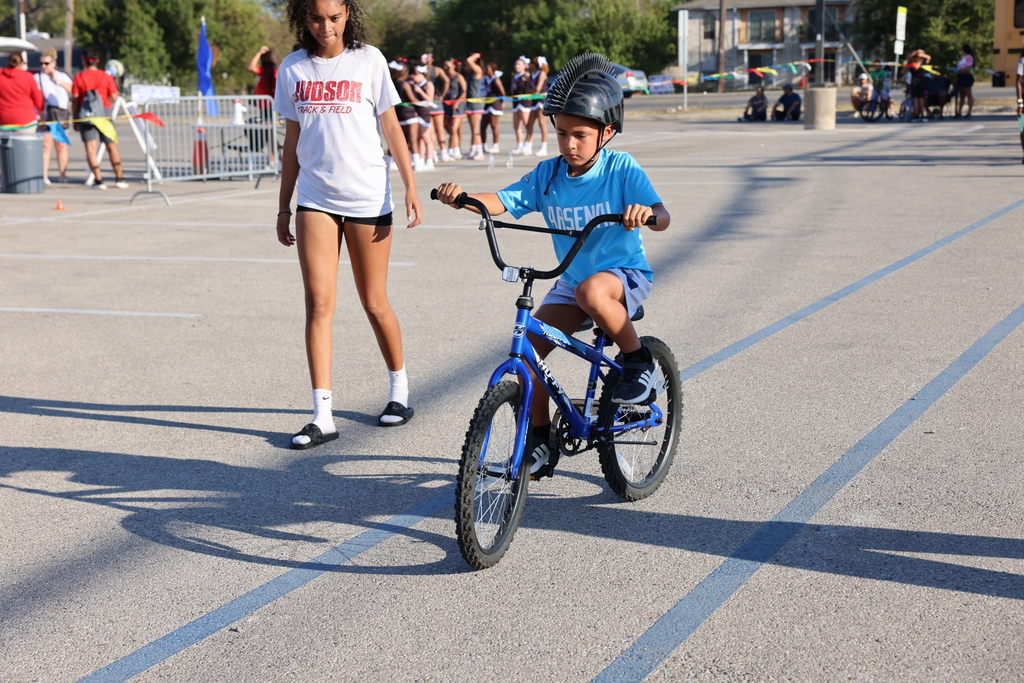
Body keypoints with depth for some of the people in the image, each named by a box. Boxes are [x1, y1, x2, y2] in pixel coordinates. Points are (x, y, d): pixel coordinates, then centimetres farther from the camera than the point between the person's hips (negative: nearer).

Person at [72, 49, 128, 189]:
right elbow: (114, 96, -1)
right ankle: (119, 178, 12)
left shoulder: (78, 77, 1)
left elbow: (75, 99, -1)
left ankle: (98, 179, -11)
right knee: (112, 146, 10)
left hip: (86, 113, -1)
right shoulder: (106, 76, 3)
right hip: (104, 112, 1)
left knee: (91, 147, -3)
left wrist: (75, 119, 5)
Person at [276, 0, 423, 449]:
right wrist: (283, 207, 12)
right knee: (319, 303, -7)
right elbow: (292, 141, 13)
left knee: (374, 303, 6)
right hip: (315, 197, 2)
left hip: (367, 197, -2)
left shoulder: (368, 60, 1)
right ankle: (322, 415, -6)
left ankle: (399, 388, 28)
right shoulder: (293, 69, 7)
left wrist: (411, 187, -5)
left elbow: (391, 128, 3)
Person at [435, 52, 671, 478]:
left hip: (625, 275, -5)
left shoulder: (621, 169, -13)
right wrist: (461, 197, -31)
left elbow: (662, 217, -23)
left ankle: (638, 362, -13)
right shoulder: (548, 174, -3)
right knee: (528, 347, -12)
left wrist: (645, 212, -47)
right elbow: (502, 201, -12)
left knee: (592, 291, -39)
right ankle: (540, 441, 3)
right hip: (570, 281, 5)